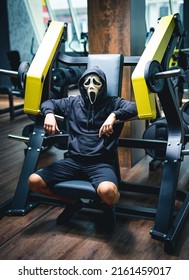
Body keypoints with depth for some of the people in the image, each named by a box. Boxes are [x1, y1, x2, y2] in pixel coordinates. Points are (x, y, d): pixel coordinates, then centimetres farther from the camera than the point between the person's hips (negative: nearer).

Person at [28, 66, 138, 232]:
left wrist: (114, 116, -24)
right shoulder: (73, 103, 18)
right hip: (73, 160, 4)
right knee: (34, 181, -12)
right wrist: (49, 114, -1)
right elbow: (48, 103, 23)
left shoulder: (112, 103, 8)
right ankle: (73, 202, 14)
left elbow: (136, 107, -7)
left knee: (107, 191, -38)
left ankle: (109, 206, 5)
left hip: (100, 162, -4)